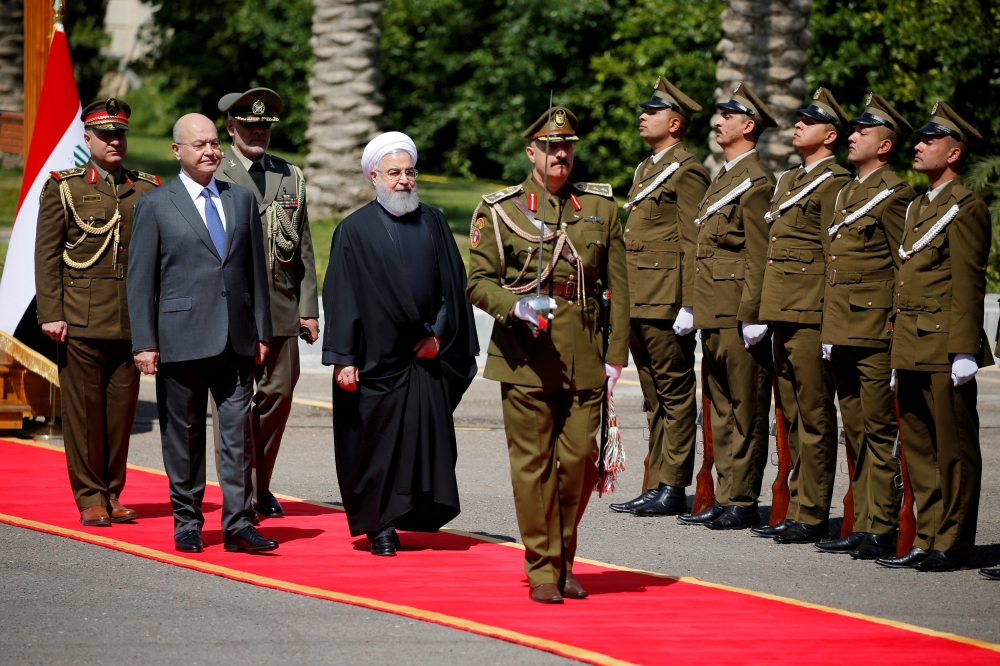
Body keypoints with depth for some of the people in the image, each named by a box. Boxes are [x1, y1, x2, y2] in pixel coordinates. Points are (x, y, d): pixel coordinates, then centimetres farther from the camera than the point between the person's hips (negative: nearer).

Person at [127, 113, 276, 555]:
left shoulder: (242, 200, 13)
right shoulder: (155, 207, 2)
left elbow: (256, 269, 15)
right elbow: (140, 280, 0)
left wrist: (262, 331, 10)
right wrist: (145, 343, -6)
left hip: (236, 340, 3)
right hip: (181, 341, -3)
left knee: (238, 434, -2)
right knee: (184, 436, 4)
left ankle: (238, 525, -1)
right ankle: (187, 523, 14)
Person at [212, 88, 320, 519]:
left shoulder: (291, 177, 14)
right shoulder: (212, 179, 0)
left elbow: (303, 248, 14)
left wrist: (308, 309, 9)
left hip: (282, 308, 4)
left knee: (278, 394, 7)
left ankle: (261, 487, 20)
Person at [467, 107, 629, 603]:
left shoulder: (601, 207, 9)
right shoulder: (500, 211, 3)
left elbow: (619, 288, 9)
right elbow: (478, 282, 0)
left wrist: (616, 356, 3)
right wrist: (516, 306, -20)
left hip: (585, 356, 2)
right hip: (526, 356, -2)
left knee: (580, 459, 2)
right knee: (533, 464, -1)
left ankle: (564, 564, 19)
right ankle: (543, 572, 6)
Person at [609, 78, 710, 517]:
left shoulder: (687, 173, -9)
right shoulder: (646, 170, 20)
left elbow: (692, 245, -14)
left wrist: (688, 305, -19)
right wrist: (622, 300, 21)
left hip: (666, 304, -9)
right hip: (638, 304, 9)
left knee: (675, 394, -4)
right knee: (655, 398, 11)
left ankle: (673, 490, -3)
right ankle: (657, 486, 14)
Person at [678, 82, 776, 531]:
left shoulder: (755, 182, -12)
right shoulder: (726, 177, 19)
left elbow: (759, 257, -16)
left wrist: (751, 317, -20)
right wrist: (697, 308, 18)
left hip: (738, 317, -10)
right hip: (715, 316, 10)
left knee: (745, 412, -4)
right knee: (721, 408, 11)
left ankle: (742, 505, -2)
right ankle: (725, 499, 15)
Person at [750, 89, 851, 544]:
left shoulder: (834, 182, -9)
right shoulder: (788, 181, 19)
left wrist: (831, 320, -17)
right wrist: (763, 311, 18)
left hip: (811, 314, -9)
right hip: (783, 314, 9)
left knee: (814, 417, -4)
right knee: (793, 415, 12)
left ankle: (813, 516, -2)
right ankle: (798, 510, 16)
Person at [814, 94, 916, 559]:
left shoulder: (894, 195, -8)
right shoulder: (845, 194, 18)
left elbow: (906, 269, -10)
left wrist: (898, 329, -15)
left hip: (874, 331, -9)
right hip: (842, 333, 9)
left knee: (878, 432, -5)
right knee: (856, 432, 10)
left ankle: (882, 530, -4)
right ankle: (863, 525, 14)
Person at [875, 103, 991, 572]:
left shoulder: (966, 209, -9)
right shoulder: (918, 207, 18)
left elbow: (969, 285, -14)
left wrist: (965, 351, -19)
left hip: (944, 348, -9)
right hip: (912, 349, 9)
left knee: (953, 447, -2)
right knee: (918, 447, 10)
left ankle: (953, 544, 1)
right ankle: (928, 540, 16)